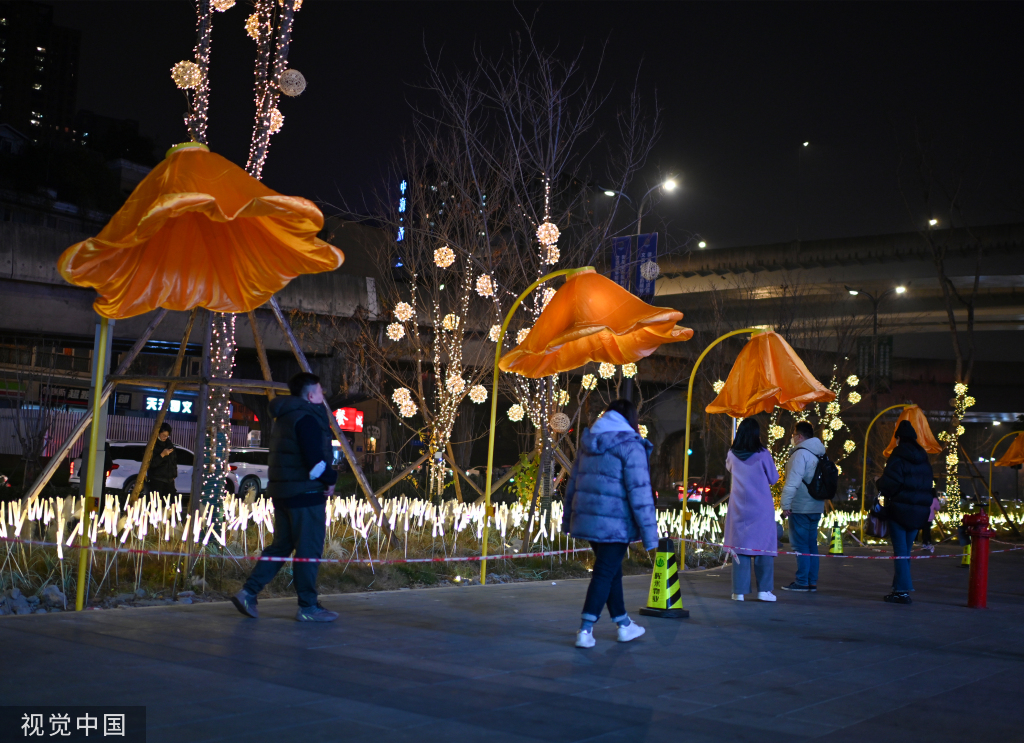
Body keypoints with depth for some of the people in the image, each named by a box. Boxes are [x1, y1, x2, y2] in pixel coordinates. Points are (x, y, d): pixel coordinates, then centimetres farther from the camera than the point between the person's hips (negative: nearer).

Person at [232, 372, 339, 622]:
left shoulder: (285, 417, 17)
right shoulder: (307, 418, -13)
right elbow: (315, 460, -22)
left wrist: (325, 477, 9)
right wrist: (331, 479, -4)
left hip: (283, 490, 9)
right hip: (306, 492, -9)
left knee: (282, 545, 15)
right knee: (309, 550, -2)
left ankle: (248, 593, 11)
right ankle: (308, 607, 4)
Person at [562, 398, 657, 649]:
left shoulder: (588, 445, 12)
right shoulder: (630, 446, -11)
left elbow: (572, 484, 16)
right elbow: (639, 492, -15)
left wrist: (568, 520, 24)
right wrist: (649, 534, -12)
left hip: (587, 520, 7)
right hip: (615, 524, -7)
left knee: (613, 571, 19)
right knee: (605, 574, 0)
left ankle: (624, 625, 30)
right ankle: (585, 630, -2)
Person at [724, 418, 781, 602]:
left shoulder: (732, 454, -1)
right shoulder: (763, 454, -10)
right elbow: (773, 479, -1)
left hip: (739, 507, 3)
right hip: (761, 507, -3)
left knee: (739, 545, 5)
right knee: (763, 546, 4)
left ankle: (739, 590, 4)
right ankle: (764, 589, 3)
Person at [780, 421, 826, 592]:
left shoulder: (800, 454, -13)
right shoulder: (819, 454, 15)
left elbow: (793, 481, -19)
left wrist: (786, 504, -16)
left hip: (800, 507, -9)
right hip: (816, 507, 9)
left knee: (800, 544, -4)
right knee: (811, 543, 12)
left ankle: (802, 582, -4)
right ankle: (812, 582, 14)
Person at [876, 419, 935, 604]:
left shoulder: (898, 456, -11)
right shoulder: (923, 459, 12)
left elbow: (889, 483, -17)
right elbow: (929, 486, 14)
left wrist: (879, 482, 1)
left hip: (899, 510, -7)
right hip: (918, 512, 7)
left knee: (900, 552, -4)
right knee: (905, 551, 14)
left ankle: (903, 590, -6)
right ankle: (899, 587, 18)